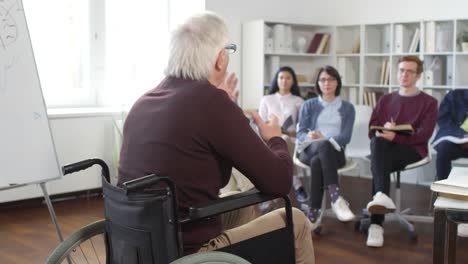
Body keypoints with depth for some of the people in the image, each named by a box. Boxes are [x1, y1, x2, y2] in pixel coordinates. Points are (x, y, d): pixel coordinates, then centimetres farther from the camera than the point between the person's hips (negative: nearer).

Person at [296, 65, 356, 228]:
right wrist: (309, 137, -21)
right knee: (324, 146, -40)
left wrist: (326, 139, -18)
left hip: (334, 151, 1)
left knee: (317, 162, -39)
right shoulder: (309, 105, 16)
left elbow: (345, 137, 1)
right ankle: (336, 199, -53)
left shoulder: (347, 108, 15)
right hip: (310, 149, -1)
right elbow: (300, 133, 5)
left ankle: (313, 214, -44)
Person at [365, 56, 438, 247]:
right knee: (378, 142, -35)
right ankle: (382, 197, -53)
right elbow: (372, 131, 16)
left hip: (412, 149, -3)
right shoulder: (385, 100, 25)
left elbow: (424, 135, -4)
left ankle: (376, 224, -45)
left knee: (378, 163, -34)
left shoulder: (429, 102, 12)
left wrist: (395, 137, -20)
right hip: (384, 147, 3)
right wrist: (382, 132, -9)